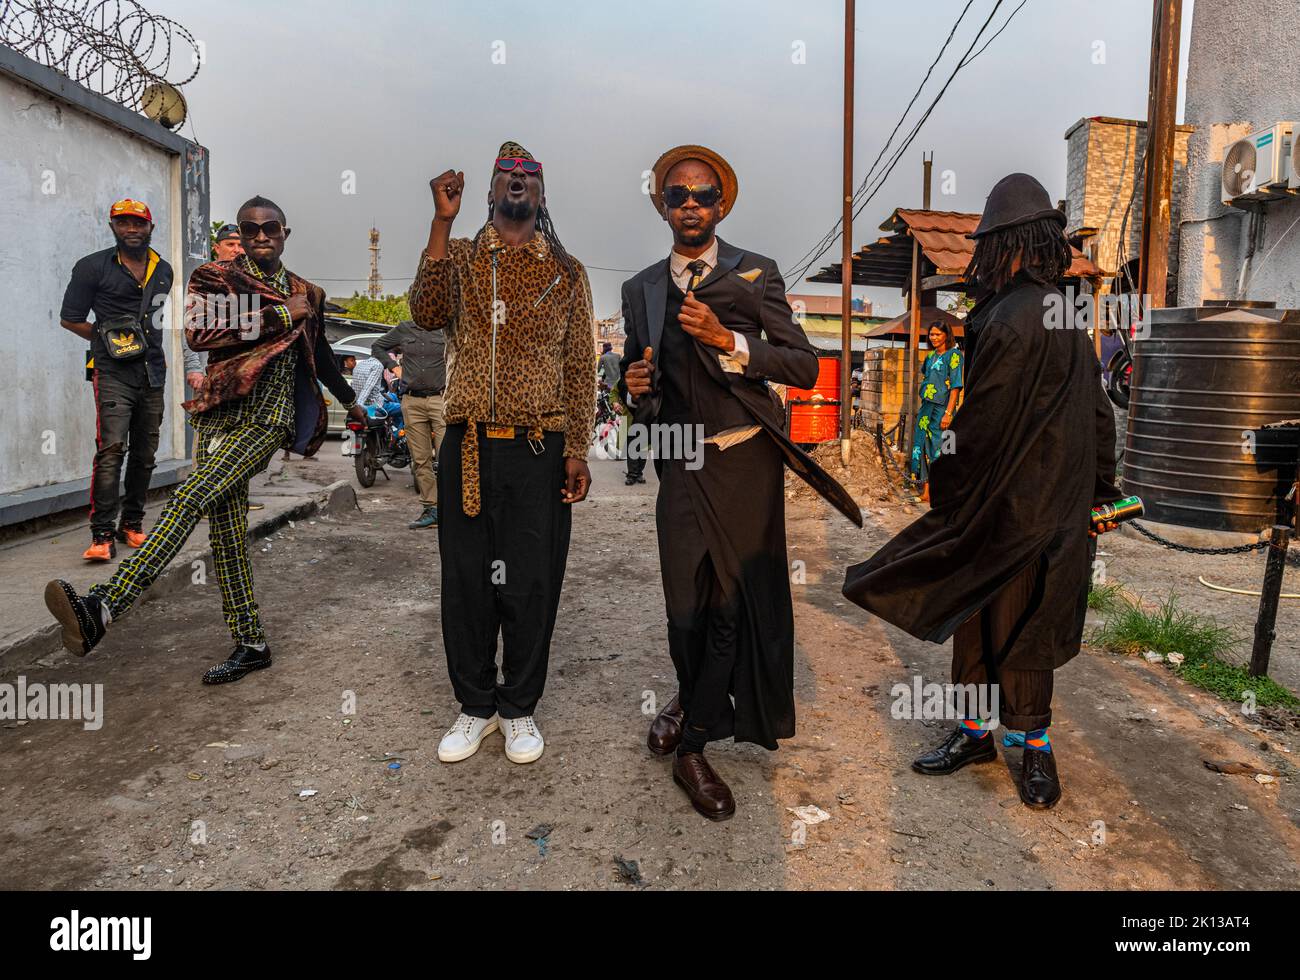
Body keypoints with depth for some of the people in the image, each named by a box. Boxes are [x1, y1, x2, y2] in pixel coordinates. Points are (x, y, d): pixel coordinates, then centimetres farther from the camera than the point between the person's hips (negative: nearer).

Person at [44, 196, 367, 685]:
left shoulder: (307, 293, 16)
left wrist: (350, 400, 43)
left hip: (267, 419, -2)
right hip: (221, 414, 2)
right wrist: (278, 317, -9)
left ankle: (101, 609, -31)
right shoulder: (215, 277, 9)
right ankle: (250, 644, 9)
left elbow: (319, 353, 31)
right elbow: (198, 331, -9)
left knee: (191, 496, -23)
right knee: (226, 530, 0)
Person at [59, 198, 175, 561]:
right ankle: (102, 534, -16)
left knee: (145, 454, 8)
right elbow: (69, 319, 4)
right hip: (114, 372, -5)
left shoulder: (163, 270, 15)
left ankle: (132, 524, 20)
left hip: (153, 373, 5)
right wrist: (109, 338, -1)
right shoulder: (93, 267, 1)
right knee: (112, 449, -16)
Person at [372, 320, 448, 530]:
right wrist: (394, 367, 12)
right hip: (412, 402, 4)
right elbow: (377, 346, 26)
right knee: (420, 460, 6)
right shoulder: (403, 329, 12)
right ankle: (431, 509, 12)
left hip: (440, 399, -4)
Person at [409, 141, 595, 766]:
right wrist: (442, 221, -16)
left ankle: (519, 709, 23)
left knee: (531, 585, 4)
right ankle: (476, 707, 26)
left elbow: (581, 365, 6)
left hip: (540, 450, 0)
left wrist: (577, 449, -1)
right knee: (466, 580, 8)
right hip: (468, 447, 1)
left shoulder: (566, 272, 9)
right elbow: (426, 314, -11)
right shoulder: (459, 257, 9)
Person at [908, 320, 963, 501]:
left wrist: (948, 413, -19)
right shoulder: (930, 356, 13)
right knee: (922, 446, 6)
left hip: (942, 409, -7)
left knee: (938, 449, -4)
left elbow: (956, 386, -13)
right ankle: (926, 490, 13)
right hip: (926, 408, 7)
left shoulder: (954, 355, -8)